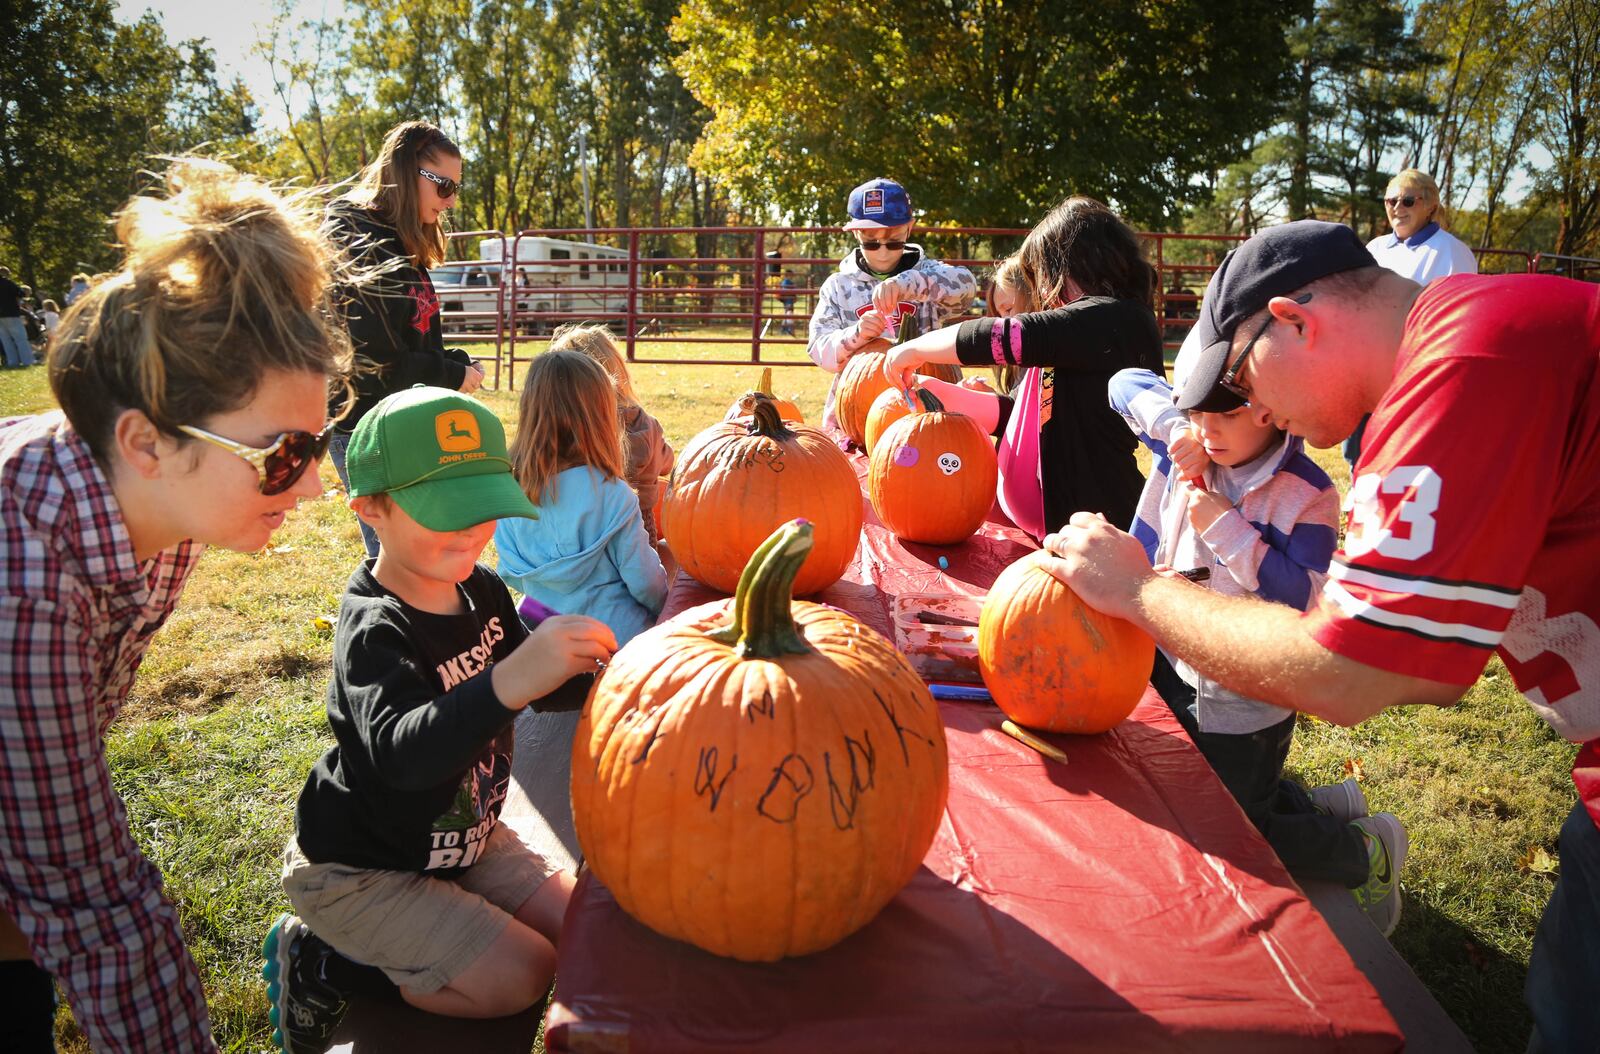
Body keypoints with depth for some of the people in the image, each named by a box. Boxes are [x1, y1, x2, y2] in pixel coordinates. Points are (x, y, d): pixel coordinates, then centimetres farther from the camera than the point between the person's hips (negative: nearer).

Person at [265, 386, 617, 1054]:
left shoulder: (481, 591, -5)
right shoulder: (374, 630, -29)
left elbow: (541, 687, 9)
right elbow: (403, 753, -47)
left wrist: (590, 670, -15)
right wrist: (508, 682, -63)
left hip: (456, 837, 8)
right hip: (356, 868, -8)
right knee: (520, 976, -13)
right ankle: (317, 963, 4)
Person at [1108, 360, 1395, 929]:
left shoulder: (1307, 494, -18)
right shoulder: (1189, 450, -5)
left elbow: (1305, 599, -23)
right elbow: (1127, 383, 1)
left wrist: (1224, 527, -28)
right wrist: (1175, 426, -17)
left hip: (1244, 706, -6)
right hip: (1170, 670, 7)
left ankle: (1367, 849, 28)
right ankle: (1323, 807, 37)